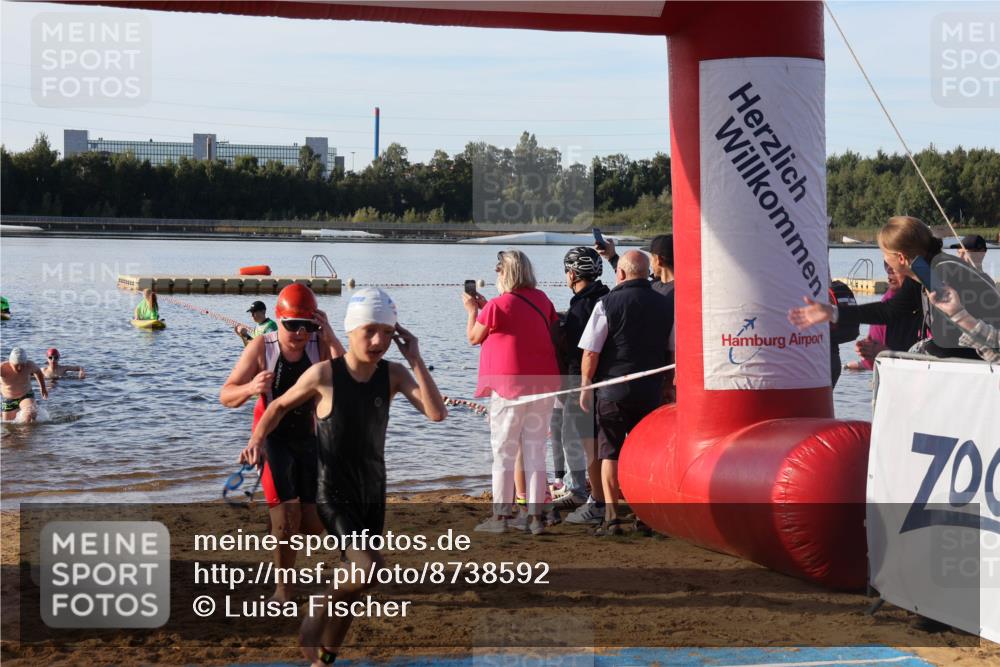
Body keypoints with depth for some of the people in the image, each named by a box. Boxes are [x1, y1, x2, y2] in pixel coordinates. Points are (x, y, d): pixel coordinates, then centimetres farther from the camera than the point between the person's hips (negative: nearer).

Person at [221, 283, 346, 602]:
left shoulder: (320, 345, -12)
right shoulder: (261, 348, -14)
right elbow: (226, 396, -13)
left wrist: (331, 339, -33)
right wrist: (251, 388, -34)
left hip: (310, 438, 2)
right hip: (274, 439, -2)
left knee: (313, 524, 7)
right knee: (287, 517, -14)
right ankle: (284, 586, 6)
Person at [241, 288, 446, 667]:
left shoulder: (393, 375, -5)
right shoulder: (324, 374, -14)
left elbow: (436, 413, -17)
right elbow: (280, 406, 1)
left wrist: (415, 360, -20)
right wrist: (258, 439, -16)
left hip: (373, 493, 5)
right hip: (334, 494, -5)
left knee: (357, 581, 11)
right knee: (371, 570, -22)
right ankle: (312, 628, 1)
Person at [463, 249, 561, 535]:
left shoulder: (498, 306, -12)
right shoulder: (542, 299, 5)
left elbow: (474, 338, 1)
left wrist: (473, 310, 18)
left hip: (510, 385, -5)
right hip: (543, 383, 5)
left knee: (504, 452, 3)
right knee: (536, 451, 8)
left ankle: (501, 515, 5)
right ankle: (535, 515, 9)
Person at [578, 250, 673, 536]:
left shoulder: (608, 303, -8)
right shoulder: (666, 305, 5)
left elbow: (590, 352, -8)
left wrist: (585, 386, 2)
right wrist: (665, 385, 21)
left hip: (613, 391, -3)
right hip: (651, 391, 3)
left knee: (610, 453, 3)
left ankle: (611, 517, -1)